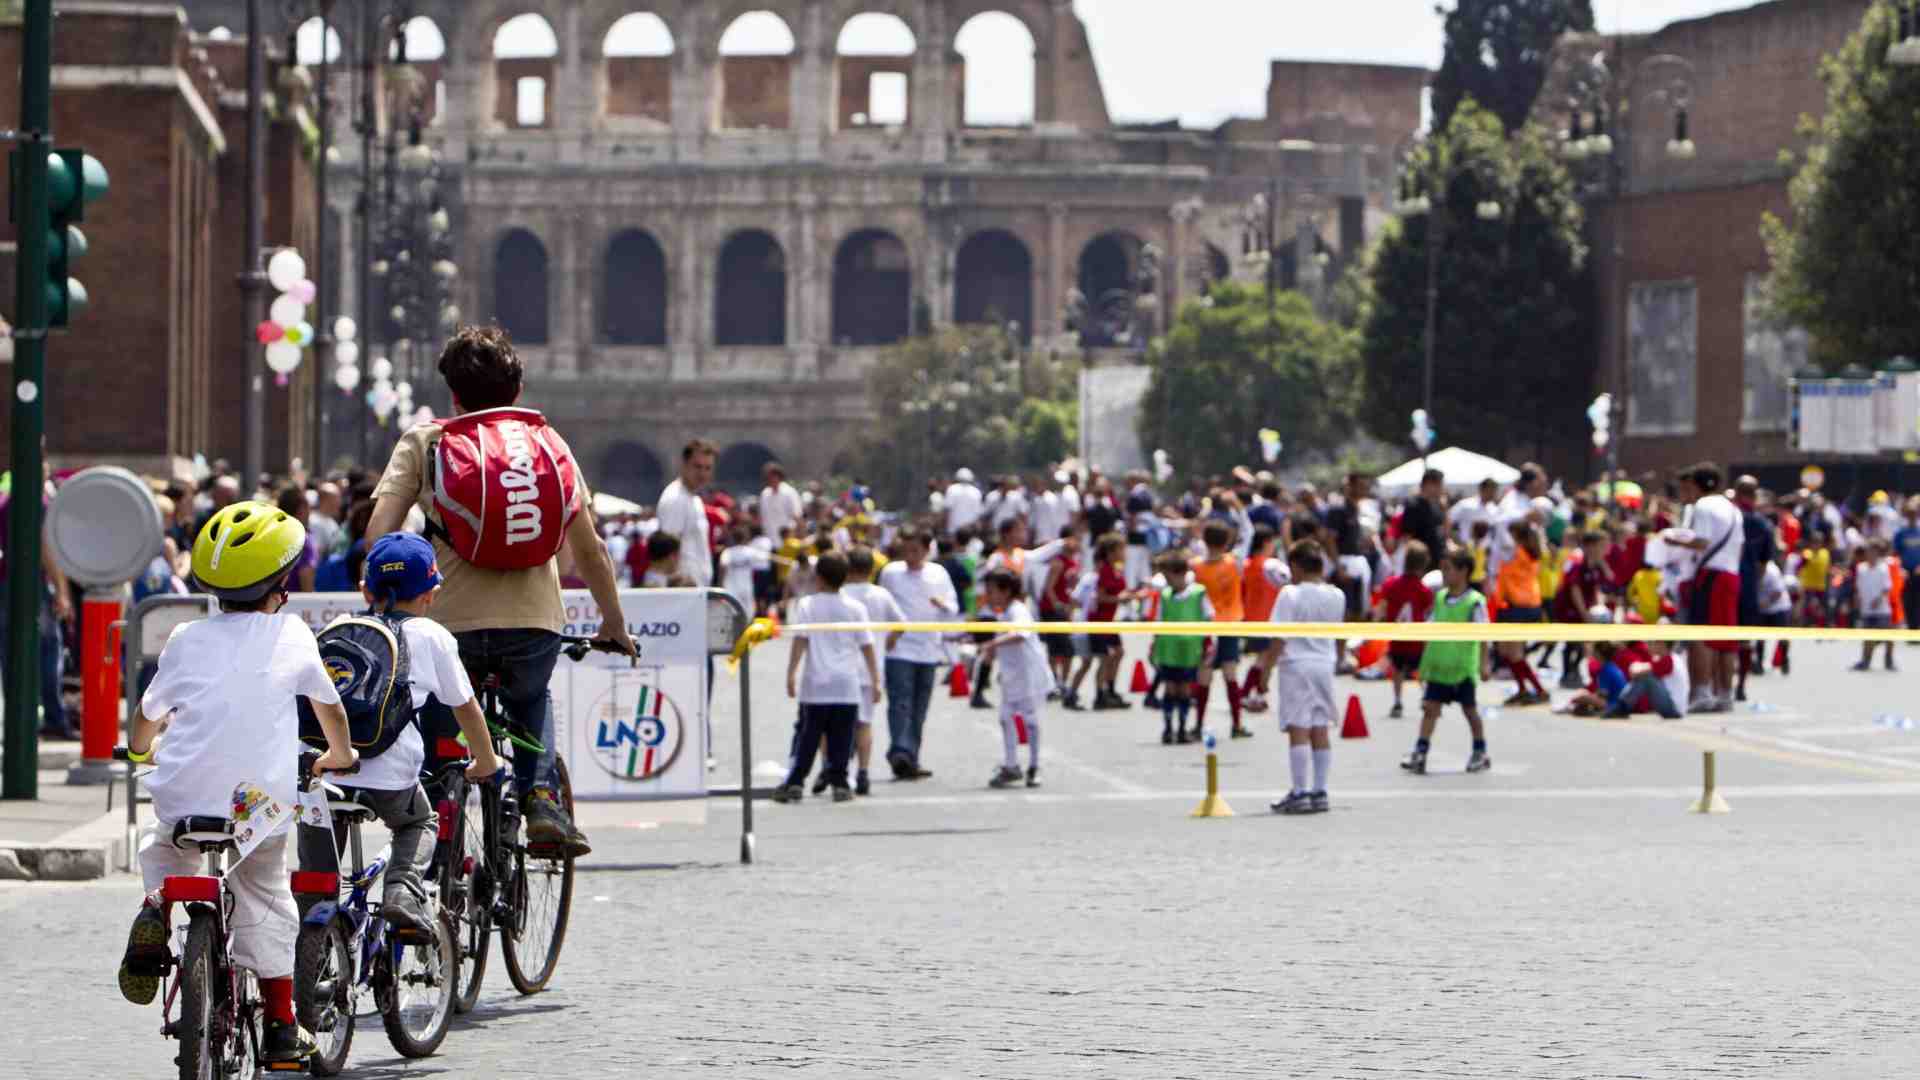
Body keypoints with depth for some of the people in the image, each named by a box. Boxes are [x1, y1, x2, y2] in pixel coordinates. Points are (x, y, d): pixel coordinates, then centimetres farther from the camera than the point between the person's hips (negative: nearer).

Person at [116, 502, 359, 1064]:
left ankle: (156, 909, 5)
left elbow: (146, 715, 21)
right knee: (264, 901, 19)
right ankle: (281, 1027, 18)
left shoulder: (187, 639, 10)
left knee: (161, 843, 34)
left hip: (182, 794, 1)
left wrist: (137, 747, 45)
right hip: (259, 801, -1)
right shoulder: (292, 634, 7)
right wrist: (340, 755, 42)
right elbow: (329, 705, 21)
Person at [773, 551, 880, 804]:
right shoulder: (855, 608, 4)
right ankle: (839, 783, 2)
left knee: (807, 736, 4)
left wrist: (791, 673, -10)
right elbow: (866, 646, 4)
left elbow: (800, 641, -10)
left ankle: (795, 783, 0)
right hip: (847, 684, 1)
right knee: (841, 739, 5)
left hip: (816, 682, -1)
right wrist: (875, 680, 8)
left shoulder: (807, 605, -1)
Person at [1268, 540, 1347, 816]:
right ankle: (1320, 792, 9)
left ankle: (1299, 793, -7)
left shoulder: (1290, 594, -11)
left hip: (1296, 666, -6)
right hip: (1325, 665, 6)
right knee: (1320, 730, 9)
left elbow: (1280, 638, -13)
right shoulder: (1336, 596, 5)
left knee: (1298, 730, -5)